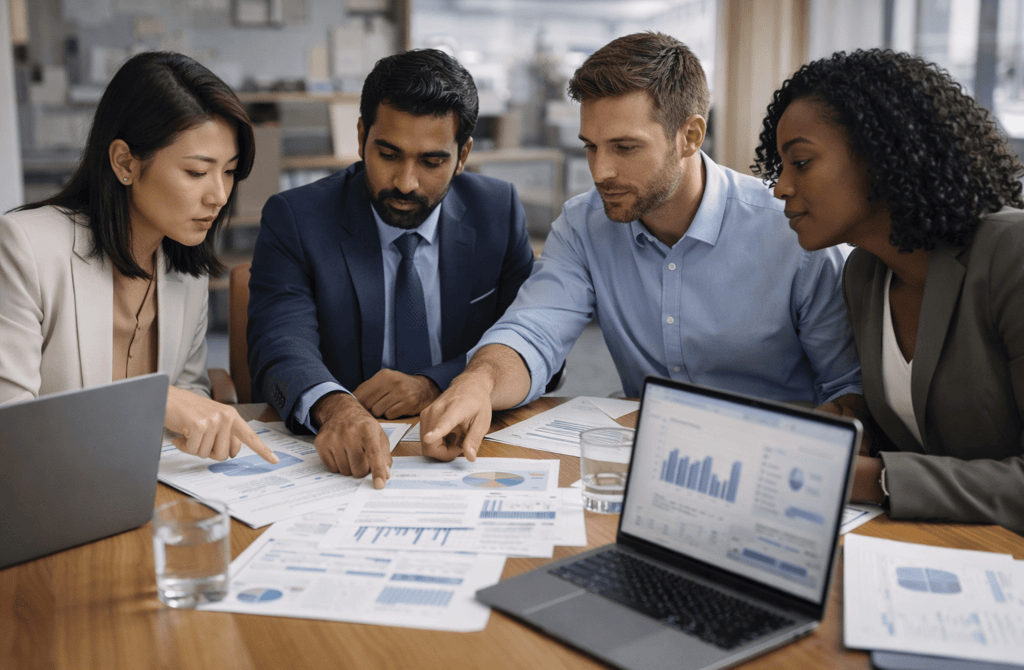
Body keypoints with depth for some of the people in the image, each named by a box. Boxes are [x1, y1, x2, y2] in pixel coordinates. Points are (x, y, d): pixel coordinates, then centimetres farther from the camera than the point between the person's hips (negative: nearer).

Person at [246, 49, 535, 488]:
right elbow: (282, 345, -16)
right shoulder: (294, 220, -3)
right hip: (342, 461, -1)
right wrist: (334, 407, -38)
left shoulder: (499, 213, 3)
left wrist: (435, 384, -14)